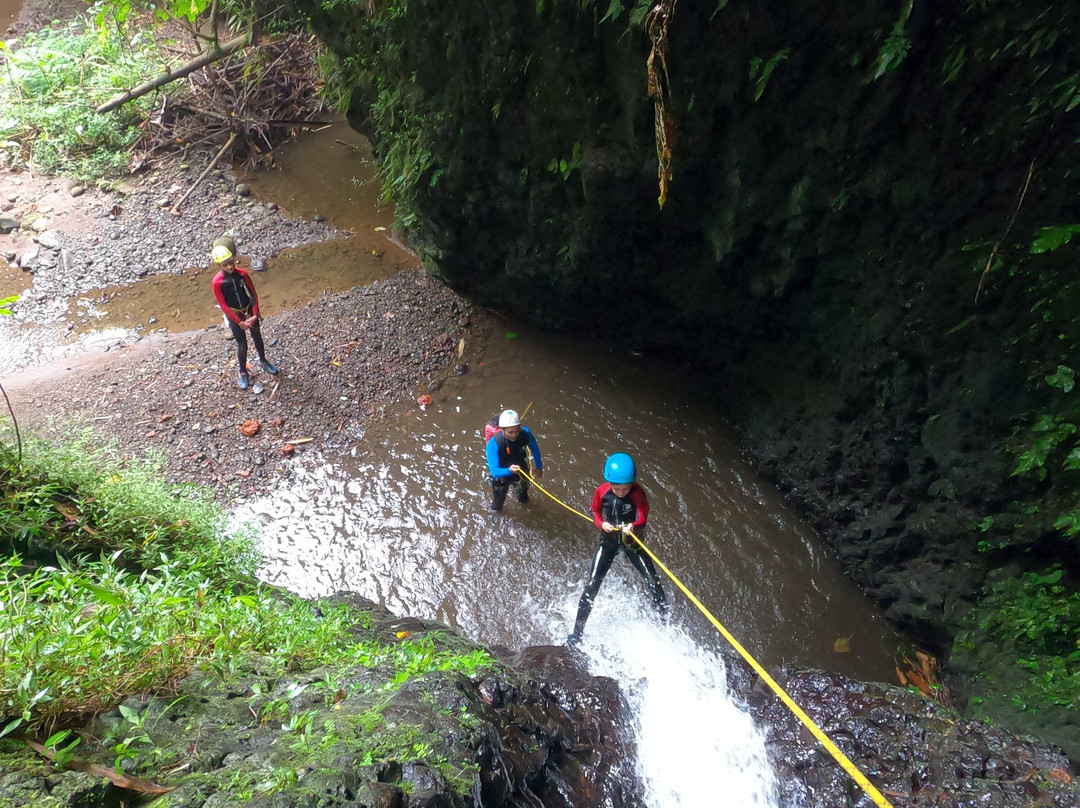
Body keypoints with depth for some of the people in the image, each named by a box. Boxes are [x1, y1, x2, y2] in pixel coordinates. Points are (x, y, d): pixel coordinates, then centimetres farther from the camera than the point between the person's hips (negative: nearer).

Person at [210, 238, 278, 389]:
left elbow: (253, 295, -9)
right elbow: (223, 305, -18)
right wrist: (239, 322, -18)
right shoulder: (217, 281, -23)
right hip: (234, 316, -3)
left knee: (257, 337, 21)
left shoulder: (243, 273, -16)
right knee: (242, 345, 7)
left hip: (250, 312, 3)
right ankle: (242, 372, 29)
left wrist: (255, 315, -15)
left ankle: (263, 360, 47)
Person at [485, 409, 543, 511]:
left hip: (520, 466, 3)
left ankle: (522, 497, 70)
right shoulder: (493, 444, -42)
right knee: (497, 505, 14)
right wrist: (509, 471, -61)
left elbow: (534, 449, -9)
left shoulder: (525, 433, -32)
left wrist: (538, 467, 0)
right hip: (502, 472, -3)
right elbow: (494, 471, -42)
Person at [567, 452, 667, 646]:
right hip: (608, 541, 1)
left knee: (654, 583, -5)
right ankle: (577, 632, 4)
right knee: (592, 585, -6)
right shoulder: (601, 491, -16)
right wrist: (601, 523, -22)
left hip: (631, 541, -1)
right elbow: (595, 512, 1)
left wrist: (633, 527, -52)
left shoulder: (638, 493, -21)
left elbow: (643, 518, -29)